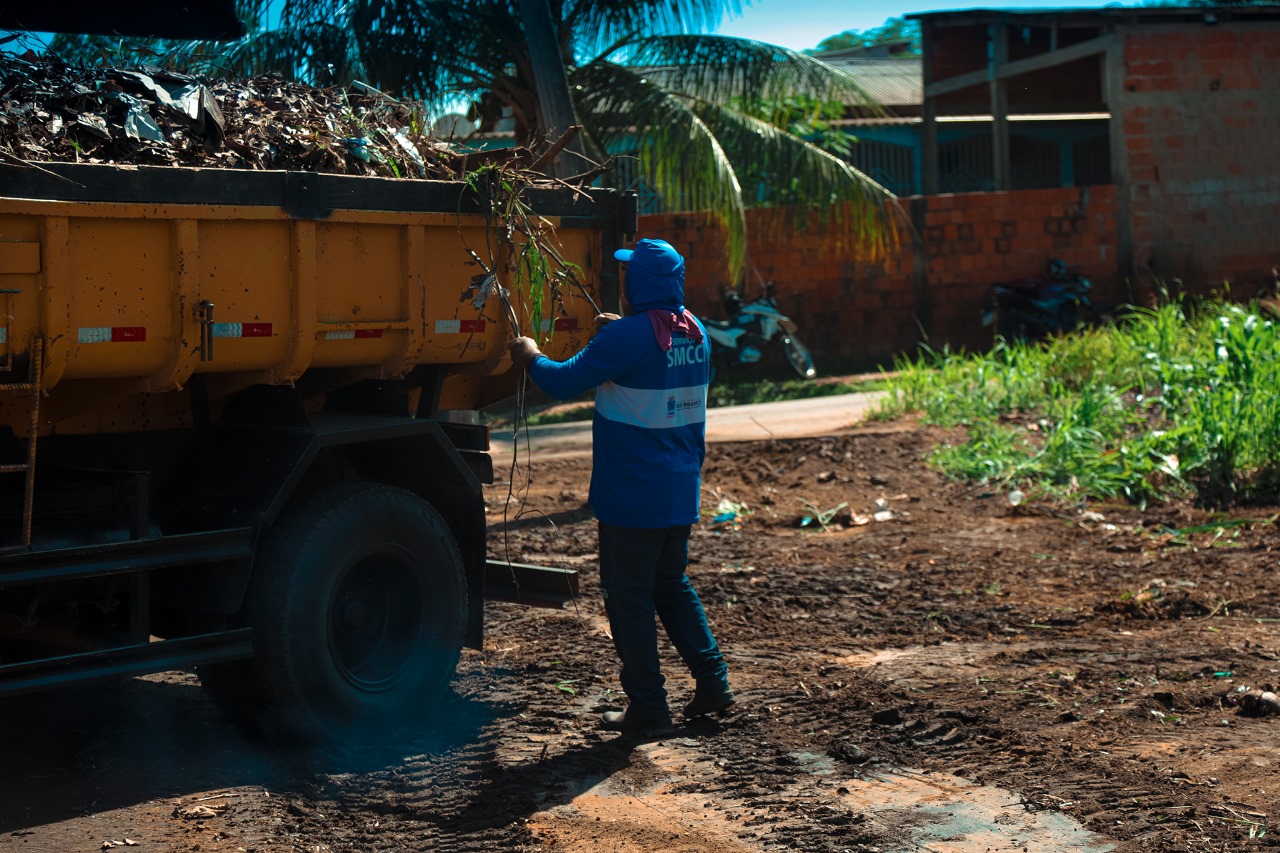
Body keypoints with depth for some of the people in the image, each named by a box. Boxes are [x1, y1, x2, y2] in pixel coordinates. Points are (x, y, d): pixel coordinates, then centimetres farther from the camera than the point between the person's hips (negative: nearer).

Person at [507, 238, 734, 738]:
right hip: (681, 491, 8)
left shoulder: (629, 337, -19)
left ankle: (648, 709, 8)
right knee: (672, 585, 22)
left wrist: (531, 358, 4)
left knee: (629, 598, 3)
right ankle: (712, 682, 21)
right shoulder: (695, 333, 5)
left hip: (632, 496, -8)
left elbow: (564, 382, -14)